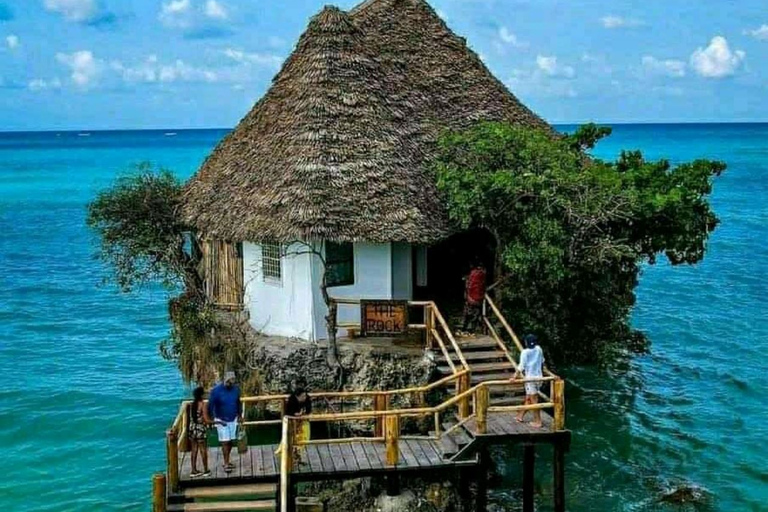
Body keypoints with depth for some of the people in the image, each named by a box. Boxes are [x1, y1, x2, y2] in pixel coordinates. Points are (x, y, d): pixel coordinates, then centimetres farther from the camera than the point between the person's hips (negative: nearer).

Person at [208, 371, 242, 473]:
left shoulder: (236, 389, -3)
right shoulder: (216, 391, -17)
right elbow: (210, 405, -13)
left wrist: (240, 415, 9)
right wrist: (214, 418, -19)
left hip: (233, 420, 4)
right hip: (221, 420, -4)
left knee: (230, 441, 10)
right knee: (225, 442, -7)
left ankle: (227, 461, 22)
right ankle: (226, 464, -3)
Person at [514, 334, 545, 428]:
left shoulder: (525, 352, -15)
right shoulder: (539, 349, 3)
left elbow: (521, 366, -19)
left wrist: (515, 376, -17)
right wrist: (541, 372, 29)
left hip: (530, 378, -7)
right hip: (539, 377, 7)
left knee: (534, 400, 1)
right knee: (528, 398, 18)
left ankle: (538, 421, 5)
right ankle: (521, 416, 31)